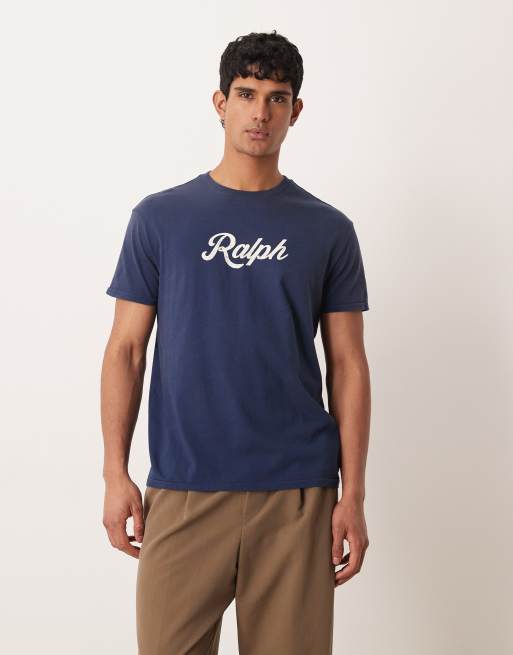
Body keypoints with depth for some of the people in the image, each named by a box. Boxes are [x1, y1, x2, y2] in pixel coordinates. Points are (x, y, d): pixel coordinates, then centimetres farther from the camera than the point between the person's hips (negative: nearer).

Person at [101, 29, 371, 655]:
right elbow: (126, 349, 5)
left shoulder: (328, 230, 6)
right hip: (182, 489, 0)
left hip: (296, 493, 1)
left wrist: (353, 493, -1)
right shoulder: (160, 217, 5)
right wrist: (115, 472, -2)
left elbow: (348, 365, 5)